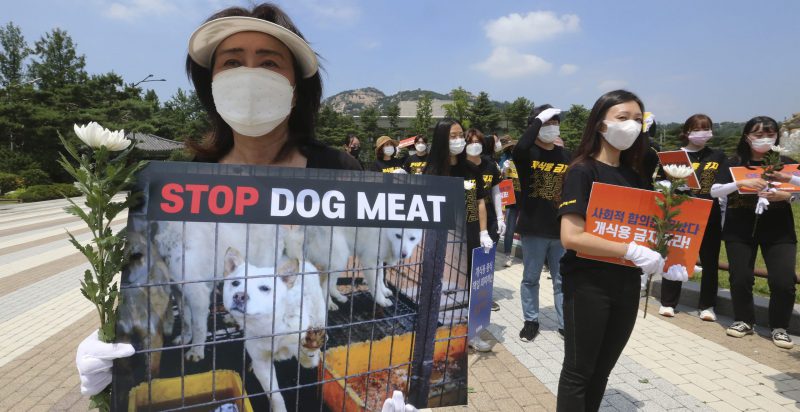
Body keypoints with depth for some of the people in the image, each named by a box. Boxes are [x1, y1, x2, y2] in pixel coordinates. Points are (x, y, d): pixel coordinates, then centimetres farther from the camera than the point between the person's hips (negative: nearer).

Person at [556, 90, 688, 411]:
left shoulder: (634, 175, 9)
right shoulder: (582, 171, -12)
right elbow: (571, 237, -23)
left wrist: (663, 262, -5)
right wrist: (631, 251, -24)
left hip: (627, 284, 7)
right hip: (587, 283, -7)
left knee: (602, 370, 19)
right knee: (578, 371, 6)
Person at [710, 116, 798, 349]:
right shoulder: (735, 163, 1)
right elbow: (714, 192, -9)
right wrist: (741, 183, -24)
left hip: (779, 232, 0)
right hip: (739, 231, 0)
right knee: (740, 278, 2)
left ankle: (779, 327, 15)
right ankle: (744, 321, 23)